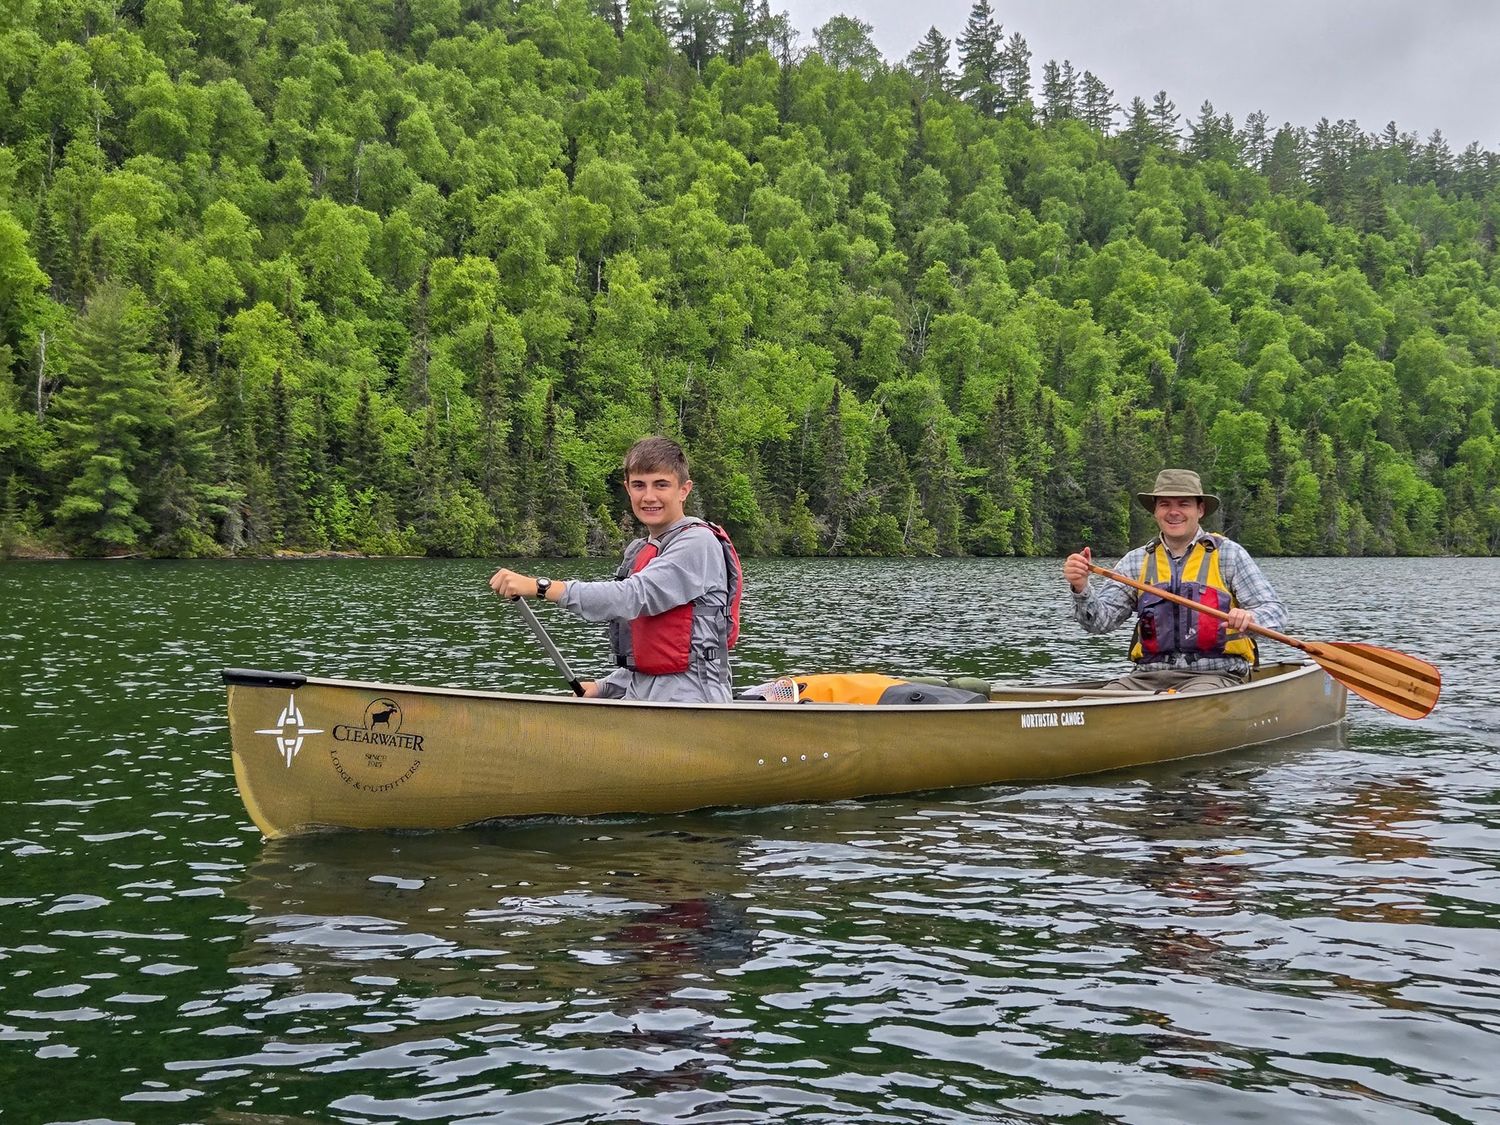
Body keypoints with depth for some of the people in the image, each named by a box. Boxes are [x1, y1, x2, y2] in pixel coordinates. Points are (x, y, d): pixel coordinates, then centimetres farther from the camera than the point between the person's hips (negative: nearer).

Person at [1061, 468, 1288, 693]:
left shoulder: (1228, 554, 5)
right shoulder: (1136, 561, 12)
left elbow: (1276, 611, 0)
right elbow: (1100, 620, 5)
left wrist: (1249, 618, -23)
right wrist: (1082, 588, -16)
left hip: (1214, 675, -2)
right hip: (1149, 675, 3)